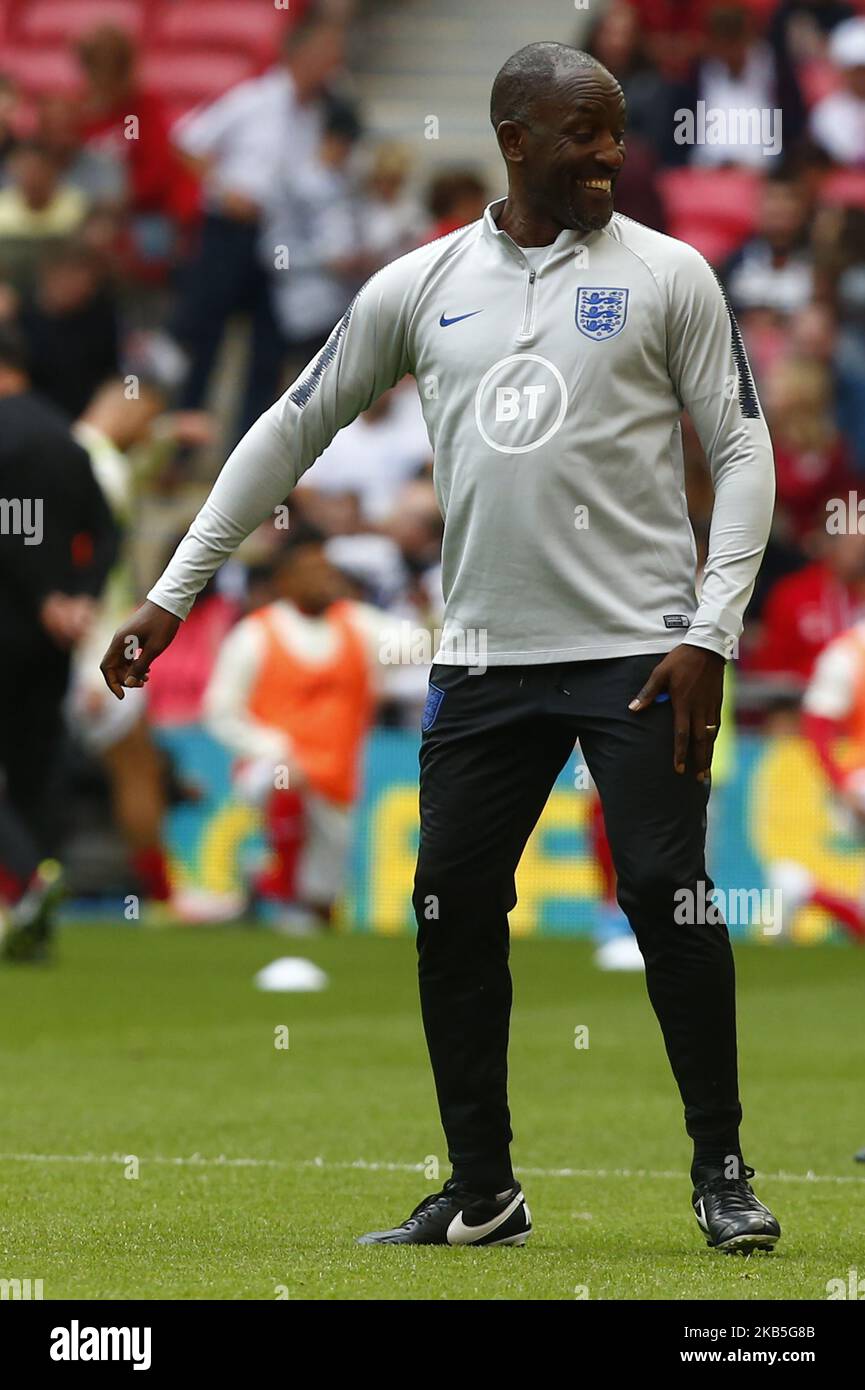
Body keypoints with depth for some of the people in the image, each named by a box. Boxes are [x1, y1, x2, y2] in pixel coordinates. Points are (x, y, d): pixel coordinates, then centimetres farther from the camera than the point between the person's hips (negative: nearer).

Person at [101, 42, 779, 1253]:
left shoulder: (666, 276, 2)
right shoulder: (421, 288, 9)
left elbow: (742, 450, 1)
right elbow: (293, 430, 15)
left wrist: (711, 633, -10)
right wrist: (172, 594, 12)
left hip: (637, 649, -3)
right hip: (482, 657, 3)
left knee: (669, 900, -10)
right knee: (452, 914, 1)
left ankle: (722, 1174, 3)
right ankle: (482, 1194, 12)